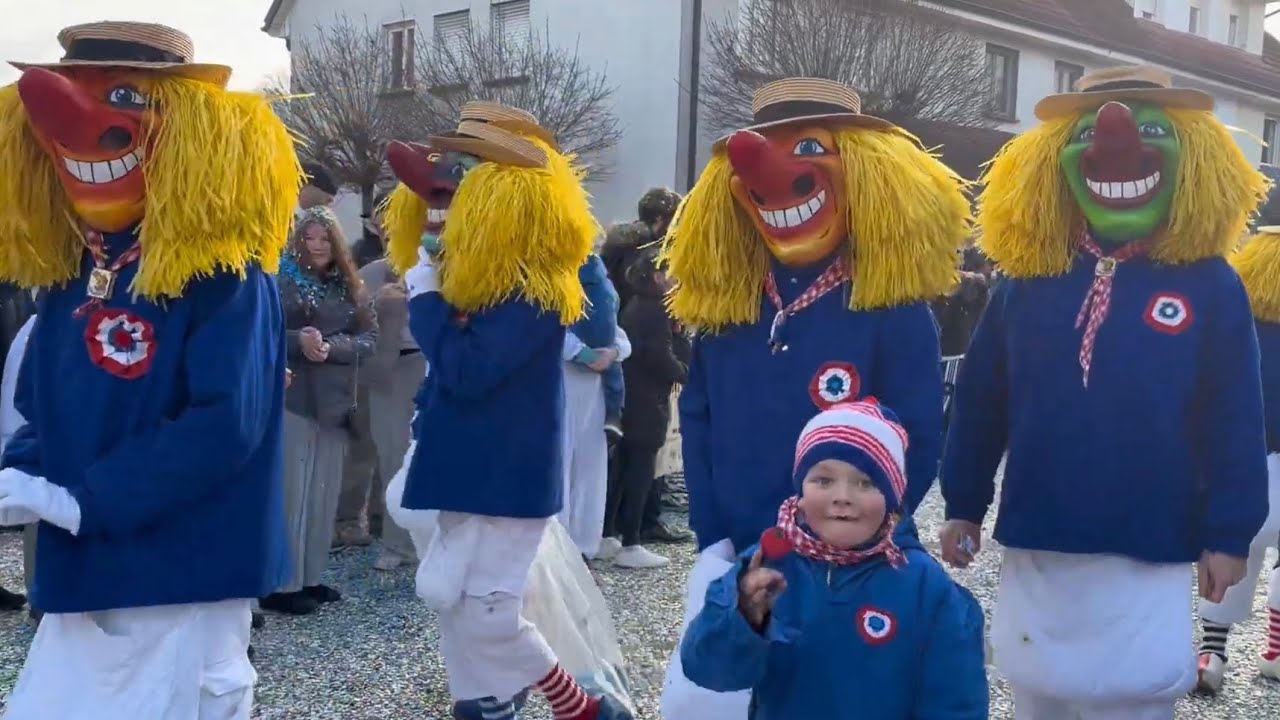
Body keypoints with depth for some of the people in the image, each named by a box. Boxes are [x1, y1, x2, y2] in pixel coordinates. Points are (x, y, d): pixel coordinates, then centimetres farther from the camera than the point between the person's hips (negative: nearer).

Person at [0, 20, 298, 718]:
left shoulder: (223, 273, -14)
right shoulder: (68, 271, 9)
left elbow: (225, 425, -22)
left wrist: (86, 502, -20)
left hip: (181, 578, -7)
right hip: (82, 575, 8)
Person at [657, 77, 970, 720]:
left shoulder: (895, 312, -9)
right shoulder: (721, 307, 5)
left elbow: (914, 450, -10)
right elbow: (697, 427, 8)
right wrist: (714, 539, -1)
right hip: (735, 565, 4)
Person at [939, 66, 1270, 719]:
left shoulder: (1210, 286, -5)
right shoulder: (1026, 280, 2)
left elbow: (1235, 423, -5)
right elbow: (980, 404, 4)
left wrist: (1229, 534, -7)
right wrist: (963, 506, 5)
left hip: (1148, 555, -3)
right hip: (1035, 547, 3)